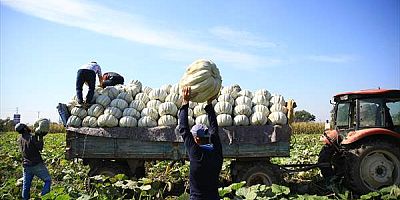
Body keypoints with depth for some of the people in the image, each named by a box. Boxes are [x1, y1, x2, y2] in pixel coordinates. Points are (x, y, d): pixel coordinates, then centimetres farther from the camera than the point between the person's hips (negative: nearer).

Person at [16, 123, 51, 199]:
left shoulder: (20, 139, 5)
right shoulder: (31, 137, -16)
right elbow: (40, 148, -9)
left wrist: (37, 135, 9)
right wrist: (40, 137, -6)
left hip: (26, 166, 7)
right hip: (36, 164, -7)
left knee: (26, 186, 13)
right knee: (48, 180, 2)